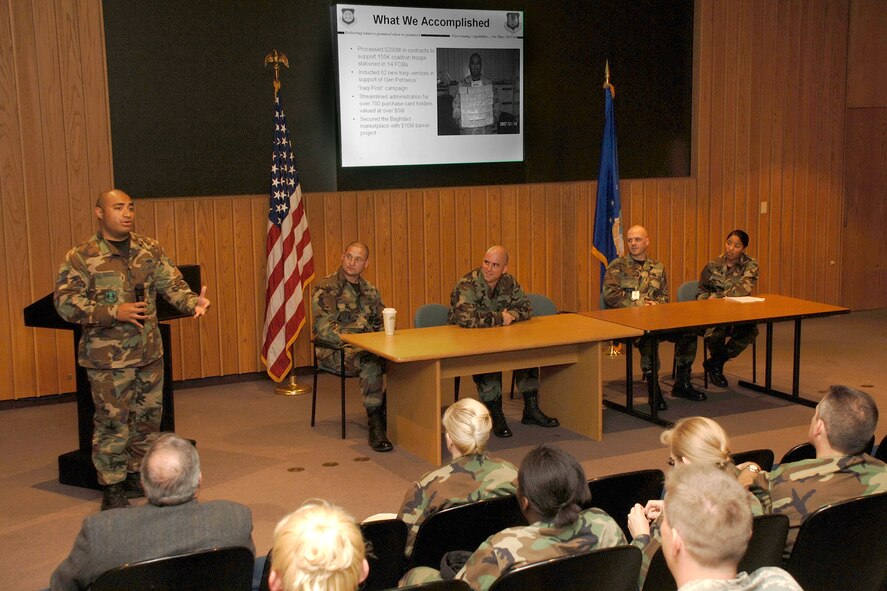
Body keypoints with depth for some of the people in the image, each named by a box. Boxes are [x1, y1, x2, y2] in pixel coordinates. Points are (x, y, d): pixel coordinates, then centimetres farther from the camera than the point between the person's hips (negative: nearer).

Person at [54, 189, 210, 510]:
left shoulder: (149, 249, 6)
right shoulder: (81, 257, -9)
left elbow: (171, 284, 1)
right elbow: (66, 303, -14)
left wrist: (193, 302, -20)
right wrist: (114, 312, -22)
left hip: (150, 352, 6)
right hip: (109, 358, -5)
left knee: (148, 417, 15)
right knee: (113, 423, 0)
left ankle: (137, 476, 32)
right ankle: (112, 490, 13)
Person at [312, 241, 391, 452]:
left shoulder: (370, 290, 17)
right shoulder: (326, 288, -3)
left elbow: (381, 323, 21)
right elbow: (325, 328, -13)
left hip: (367, 347, 6)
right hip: (334, 349, -6)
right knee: (371, 364, -36)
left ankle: (390, 411, -13)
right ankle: (375, 425, -31)